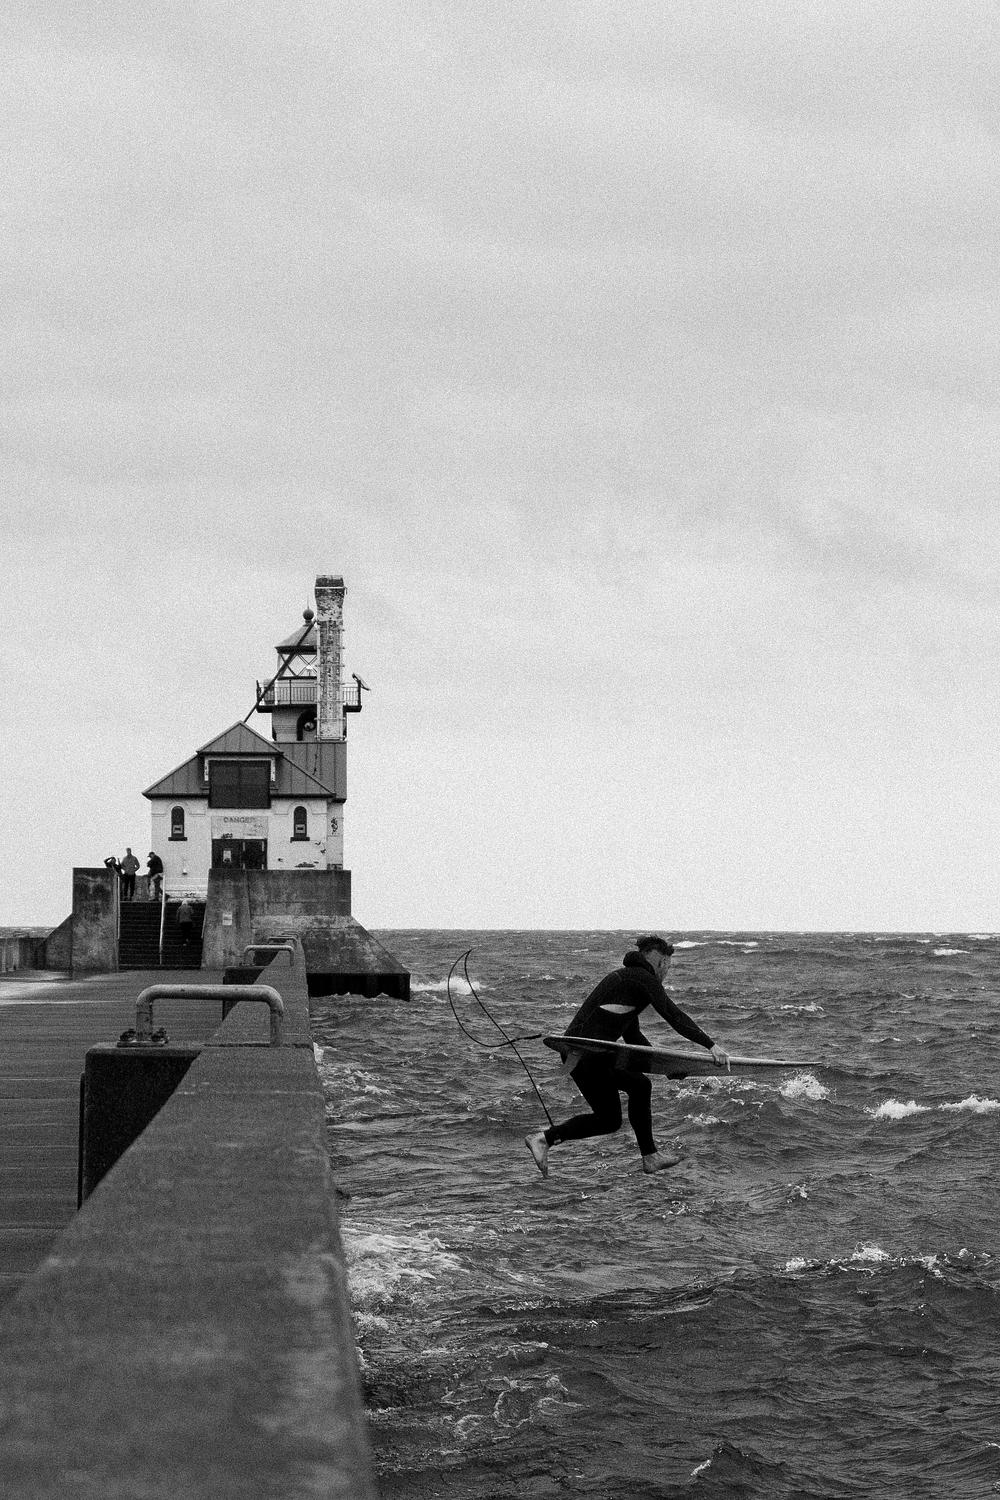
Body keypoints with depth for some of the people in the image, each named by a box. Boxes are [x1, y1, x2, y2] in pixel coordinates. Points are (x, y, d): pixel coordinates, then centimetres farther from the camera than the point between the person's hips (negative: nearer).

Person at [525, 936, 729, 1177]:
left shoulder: (626, 976, 22)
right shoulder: (644, 978, -7)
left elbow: (632, 1035, 28)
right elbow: (674, 1016, -16)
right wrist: (711, 1045, -18)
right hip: (587, 1051, -10)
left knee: (640, 1084, 19)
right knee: (608, 1120, -2)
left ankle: (650, 1157, 22)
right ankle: (544, 1138, -6)